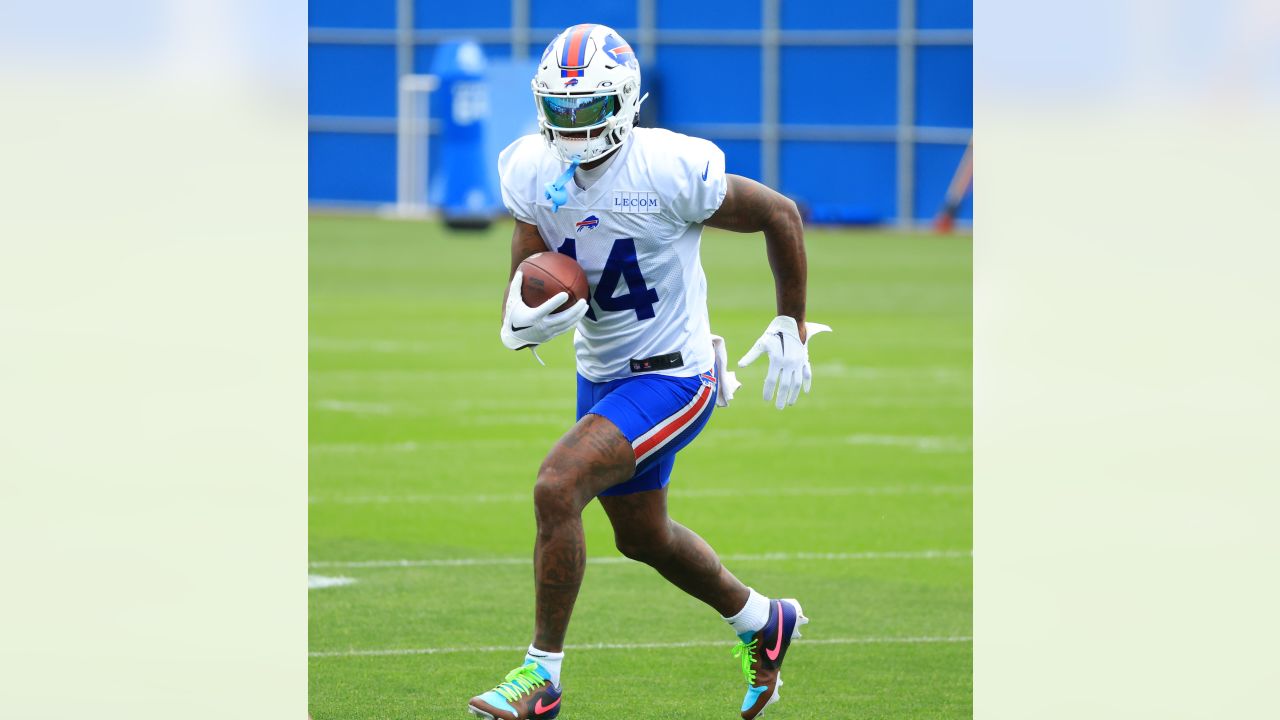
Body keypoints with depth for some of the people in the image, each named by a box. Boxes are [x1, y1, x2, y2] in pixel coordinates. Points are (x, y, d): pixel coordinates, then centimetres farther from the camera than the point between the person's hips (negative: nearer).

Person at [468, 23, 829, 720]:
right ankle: (762, 623, 50)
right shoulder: (537, 174, -7)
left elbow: (781, 215, -8)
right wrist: (521, 324, -28)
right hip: (600, 374, 8)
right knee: (643, 536, 23)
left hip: (671, 378, -8)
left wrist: (791, 328, -1)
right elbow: (521, 289, -2)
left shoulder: (671, 171, -23)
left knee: (556, 488, -24)